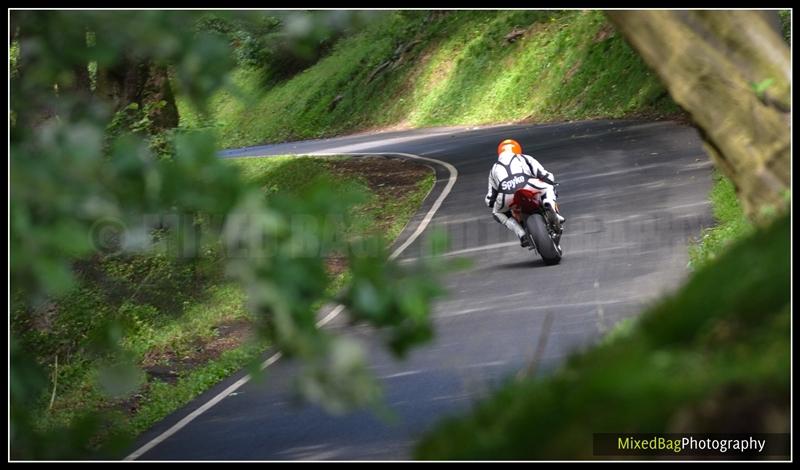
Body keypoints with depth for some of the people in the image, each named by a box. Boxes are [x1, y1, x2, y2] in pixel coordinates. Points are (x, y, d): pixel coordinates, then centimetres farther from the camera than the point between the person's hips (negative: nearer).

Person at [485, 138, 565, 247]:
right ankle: (551, 208, -1)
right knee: (548, 186, 31)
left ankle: (521, 234, 9)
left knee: (497, 213, 31)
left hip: (507, 196, 1)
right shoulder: (525, 158, 32)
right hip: (528, 187, -1)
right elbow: (547, 176, 25)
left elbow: (490, 199, 36)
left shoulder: (494, 168, 36)